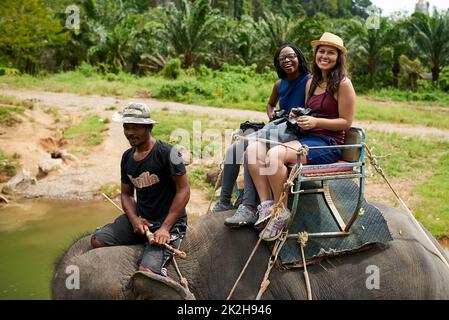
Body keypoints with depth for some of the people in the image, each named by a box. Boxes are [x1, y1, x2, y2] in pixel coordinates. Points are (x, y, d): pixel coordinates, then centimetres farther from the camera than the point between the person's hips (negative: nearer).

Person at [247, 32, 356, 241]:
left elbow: (346, 122, -6)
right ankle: (266, 204, -15)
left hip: (329, 144, -7)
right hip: (306, 138, 8)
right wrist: (298, 116, 4)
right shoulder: (311, 82, 17)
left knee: (274, 155, -31)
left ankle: (281, 212, -15)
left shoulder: (343, 84, -4)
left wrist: (316, 122, -17)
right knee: (253, 150, -14)